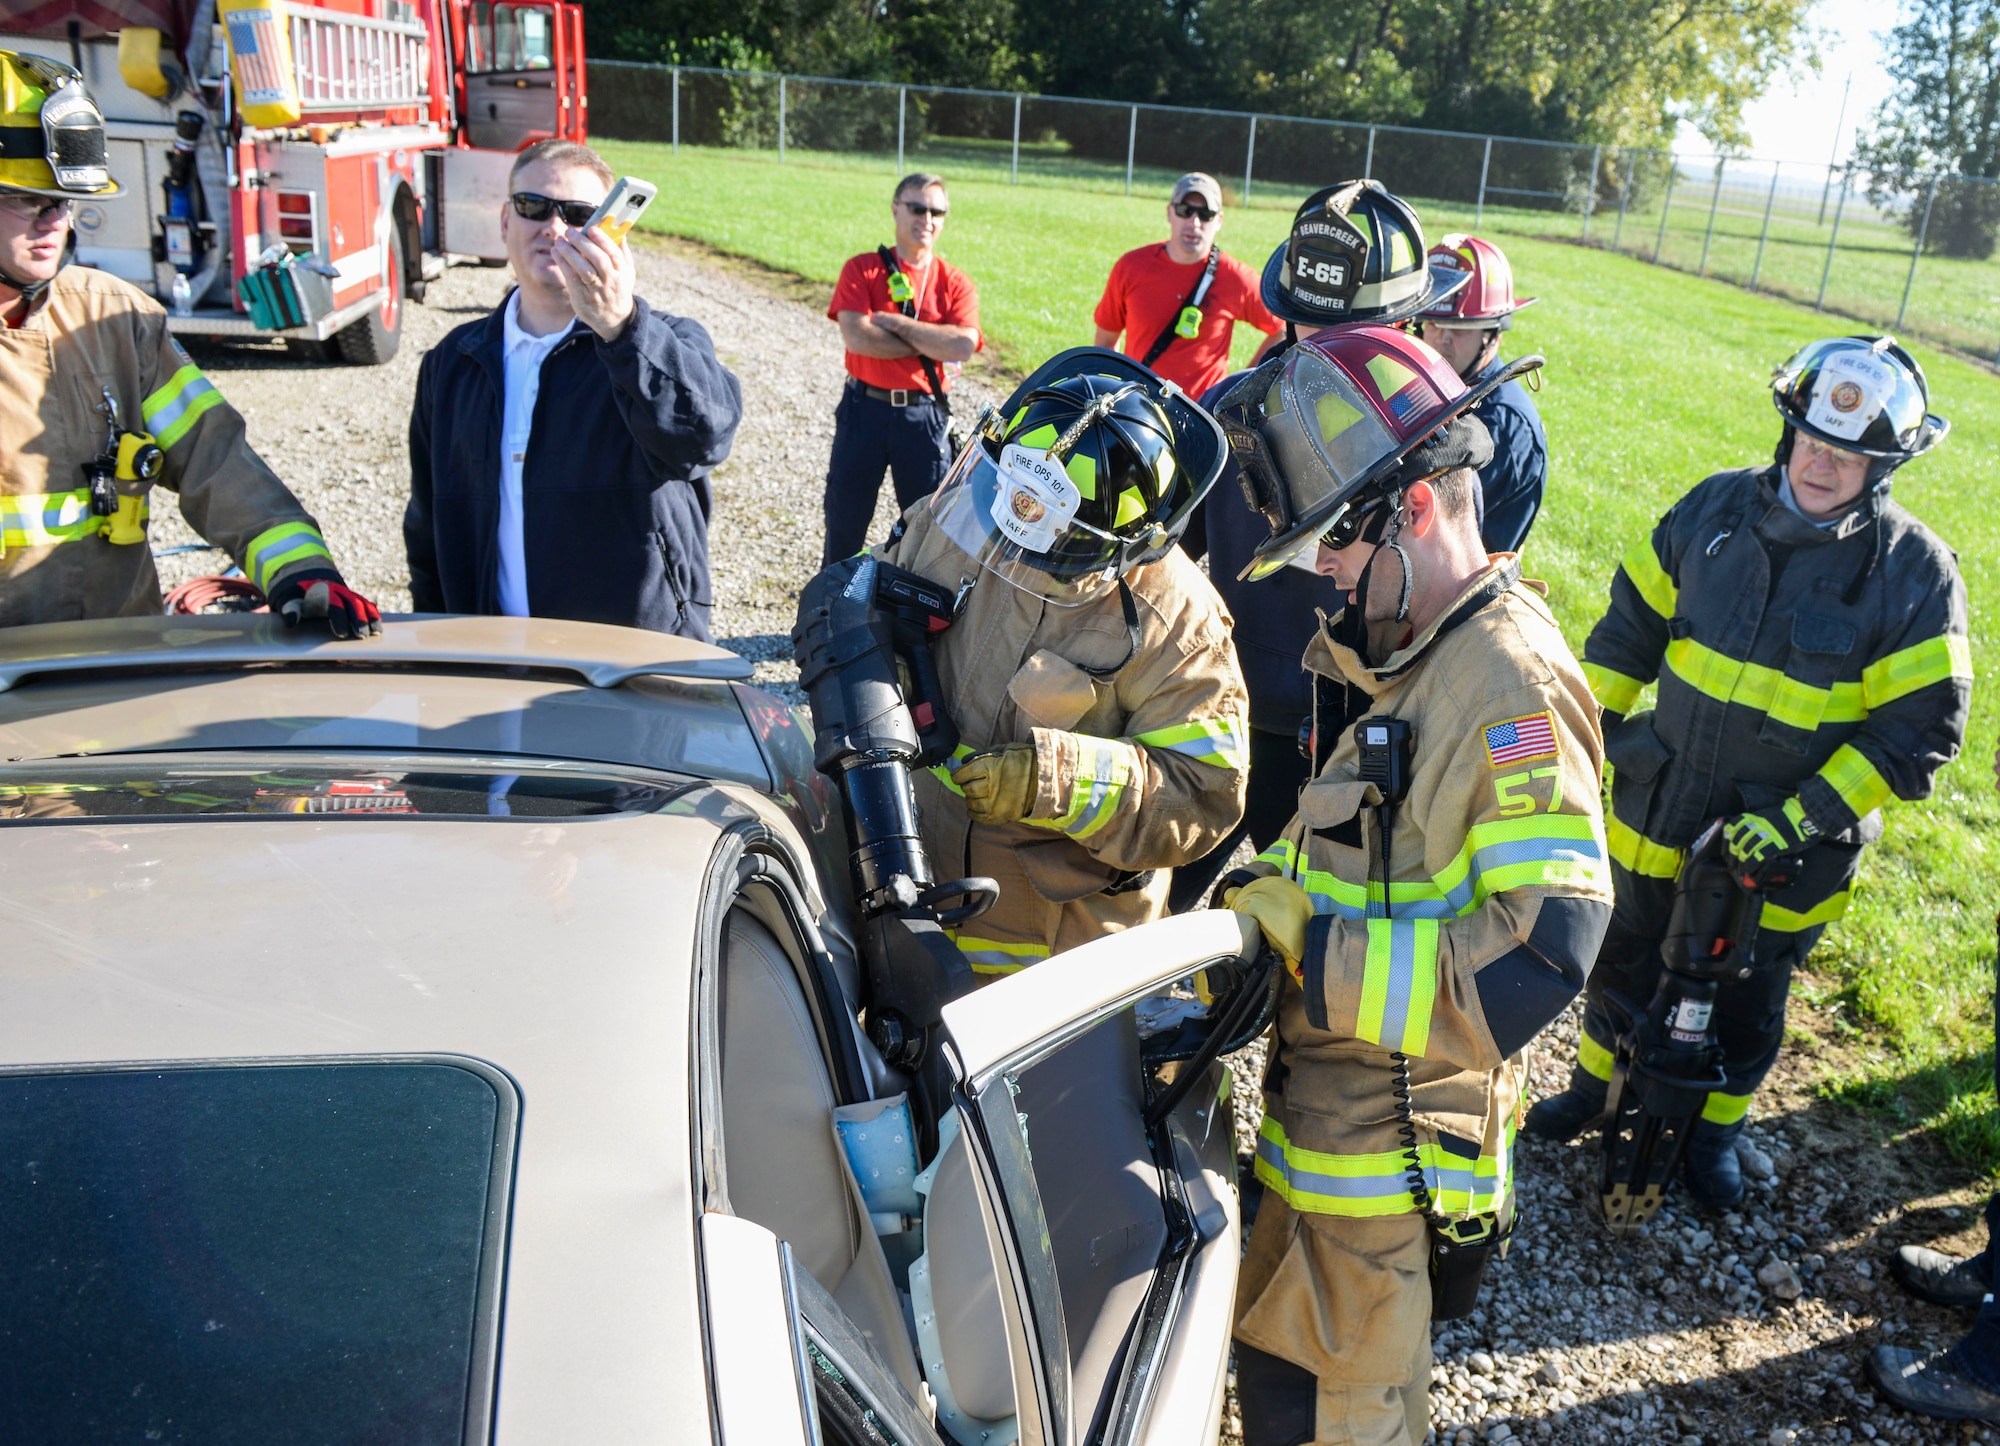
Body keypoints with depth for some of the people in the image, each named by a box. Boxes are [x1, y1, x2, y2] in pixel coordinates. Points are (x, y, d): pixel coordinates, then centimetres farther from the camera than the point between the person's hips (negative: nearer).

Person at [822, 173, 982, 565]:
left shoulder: (956, 284, 1)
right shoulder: (861, 269, -1)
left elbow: (963, 345, -17)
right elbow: (856, 337, -17)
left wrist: (895, 322, -15)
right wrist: (930, 344, -14)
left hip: (925, 415, 1)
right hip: (864, 409, 0)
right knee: (845, 517, 11)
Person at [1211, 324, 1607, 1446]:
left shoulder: (1514, 688, -25)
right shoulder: (1418, 659, 6)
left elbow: (1542, 954, -31)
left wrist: (1308, 952, -27)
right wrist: (1264, 891, 2)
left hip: (1394, 1145, -9)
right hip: (1323, 1105, 9)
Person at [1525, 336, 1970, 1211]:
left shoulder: (1915, 573, -15)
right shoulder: (1715, 508, -6)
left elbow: (1921, 727, -14)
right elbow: (1633, 620, 6)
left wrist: (1803, 819, -21)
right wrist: (1591, 722, 4)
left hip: (1781, 849, -2)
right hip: (1659, 810, 3)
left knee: (1745, 1004, 18)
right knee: (1623, 964, 21)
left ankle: (1716, 1128, 44)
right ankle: (1595, 1082, 46)